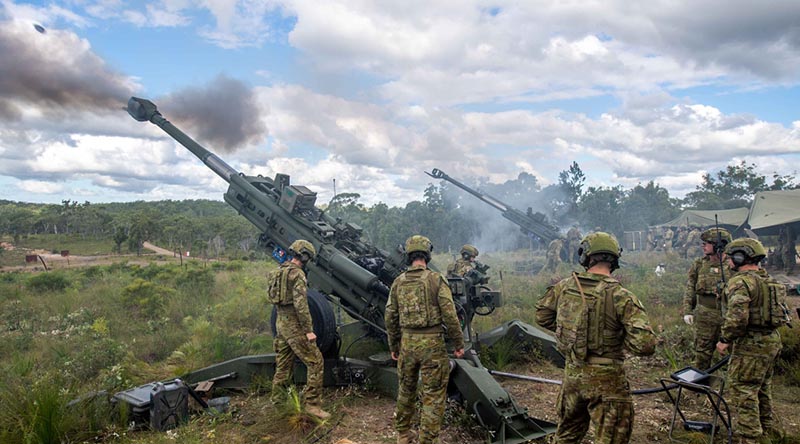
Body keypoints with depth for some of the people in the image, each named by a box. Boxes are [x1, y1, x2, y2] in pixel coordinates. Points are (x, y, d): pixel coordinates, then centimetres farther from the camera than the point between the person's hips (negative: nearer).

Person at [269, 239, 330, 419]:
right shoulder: (297, 273, -16)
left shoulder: (278, 271, 12)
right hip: (294, 325, -9)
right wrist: (309, 330, -20)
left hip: (281, 322, 9)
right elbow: (300, 304, -21)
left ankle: (277, 400, 26)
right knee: (315, 362, -5)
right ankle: (312, 404, -6)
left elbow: (273, 296, 19)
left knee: (283, 363, 18)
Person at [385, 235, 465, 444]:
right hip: (432, 343, -4)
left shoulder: (398, 282, 3)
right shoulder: (436, 279, -9)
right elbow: (449, 315, -11)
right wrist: (459, 343, 0)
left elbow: (390, 317, 8)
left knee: (406, 389, 21)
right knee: (433, 395, 5)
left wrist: (393, 346, 19)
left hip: (407, 342, 5)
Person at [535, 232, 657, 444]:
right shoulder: (621, 297, -17)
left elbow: (542, 316, 11)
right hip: (606, 380, -4)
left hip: (572, 374, 5)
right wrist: (618, 337, -2)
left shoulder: (565, 286, -4)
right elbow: (645, 345, -21)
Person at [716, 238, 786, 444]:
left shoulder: (741, 282, -18)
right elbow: (766, 308, 18)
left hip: (751, 344, -10)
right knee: (762, 389, 22)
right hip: (771, 341, 10)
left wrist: (725, 339, -14)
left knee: (742, 392, -3)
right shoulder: (768, 280, 13)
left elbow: (737, 316, -26)